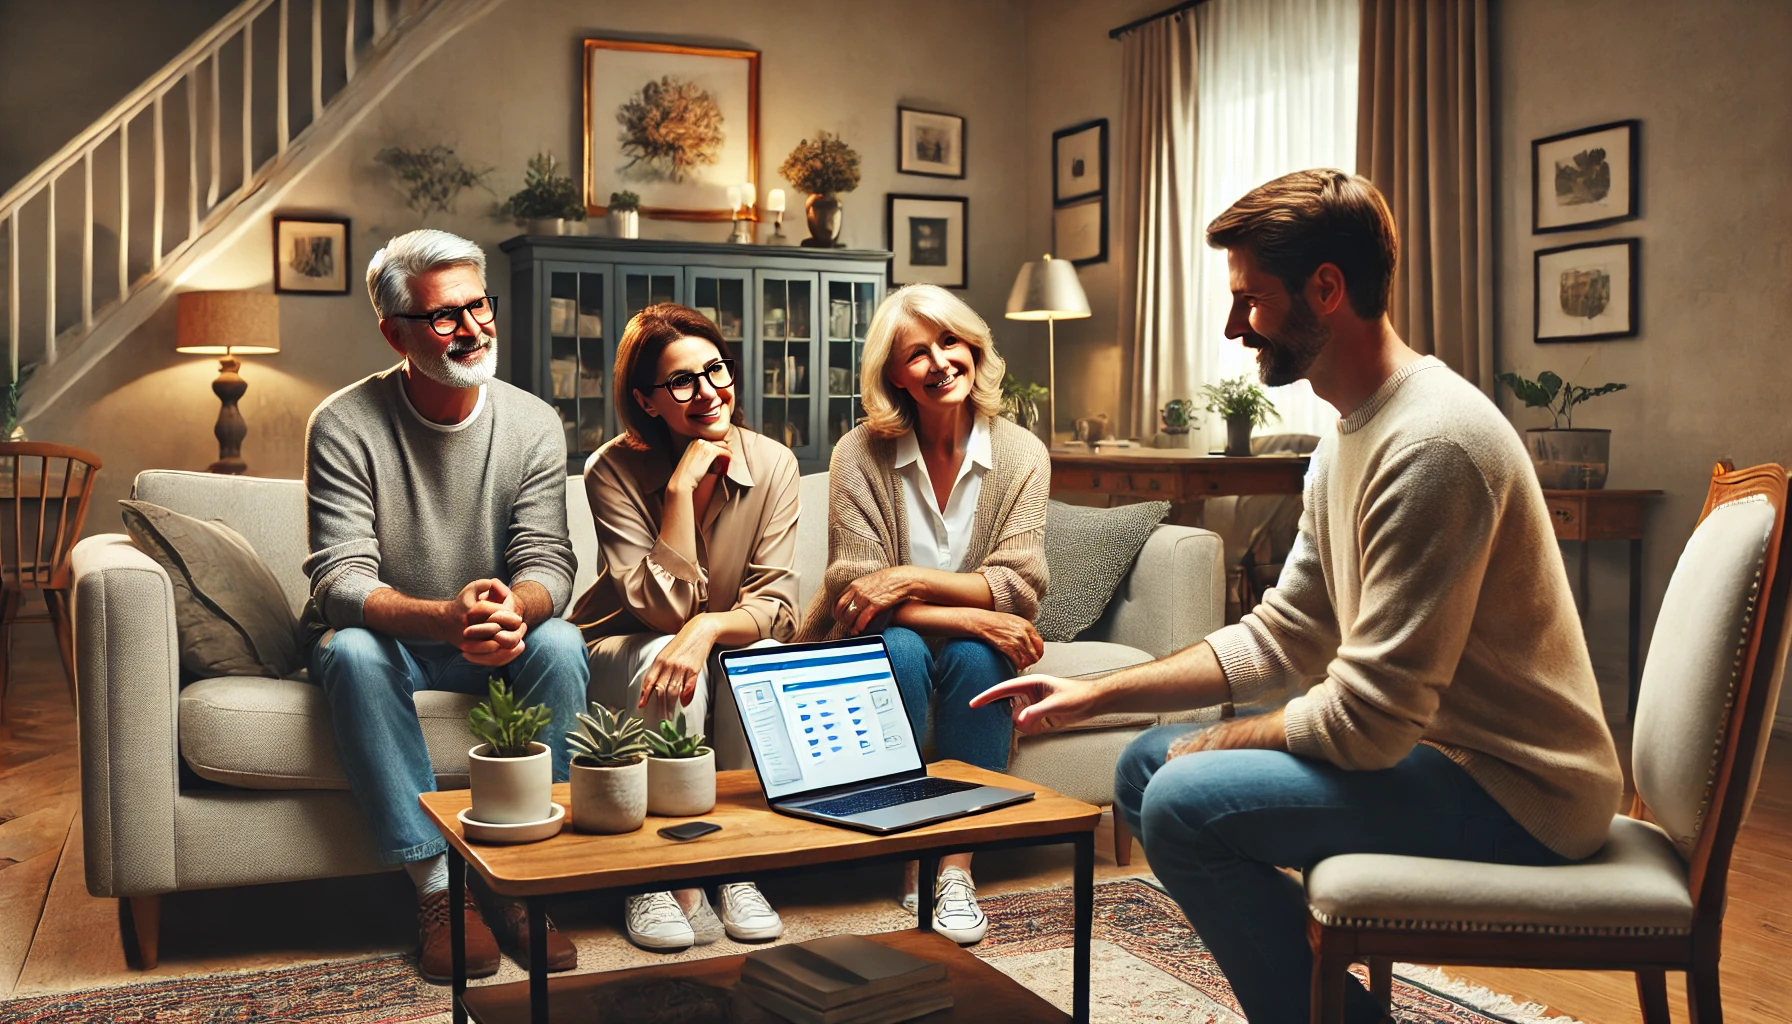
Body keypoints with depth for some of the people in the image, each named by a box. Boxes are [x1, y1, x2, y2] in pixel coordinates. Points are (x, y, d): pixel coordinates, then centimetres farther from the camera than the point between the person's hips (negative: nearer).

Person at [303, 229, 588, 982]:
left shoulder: (533, 424, -6)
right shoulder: (343, 426, -14)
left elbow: (548, 563, -13)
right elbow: (341, 582, -22)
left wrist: (515, 607, -39)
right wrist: (444, 618, -42)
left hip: (495, 645, 2)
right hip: (388, 641, -2)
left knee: (561, 643, -28)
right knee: (353, 650, -34)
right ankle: (438, 884, -28)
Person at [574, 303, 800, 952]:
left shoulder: (772, 464, -10)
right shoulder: (615, 471, -16)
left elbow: (776, 603, -15)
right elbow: (662, 609, -25)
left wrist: (708, 629, -36)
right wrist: (682, 485, -30)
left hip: (733, 644, 2)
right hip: (623, 650, -2)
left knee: (765, 658, -32)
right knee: (665, 658, -35)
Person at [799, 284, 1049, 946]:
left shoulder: (1021, 456, -6)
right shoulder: (861, 454, -11)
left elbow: (1021, 588, -13)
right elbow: (858, 591, -16)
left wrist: (912, 579, -26)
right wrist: (973, 615, -27)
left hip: (975, 651, 1)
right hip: (879, 649, -1)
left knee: (977, 656, -30)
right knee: (899, 649, -32)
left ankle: (956, 865, -25)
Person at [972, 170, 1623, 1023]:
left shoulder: (1430, 444, -24)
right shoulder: (1349, 439, 9)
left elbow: (1367, 720, -26)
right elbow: (1280, 635, 12)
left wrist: (1216, 745, -9)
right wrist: (1094, 693, 7)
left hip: (1514, 793, -10)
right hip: (1436, 749, 10)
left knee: (1185, 804, -23)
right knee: (1143, 767, 9)